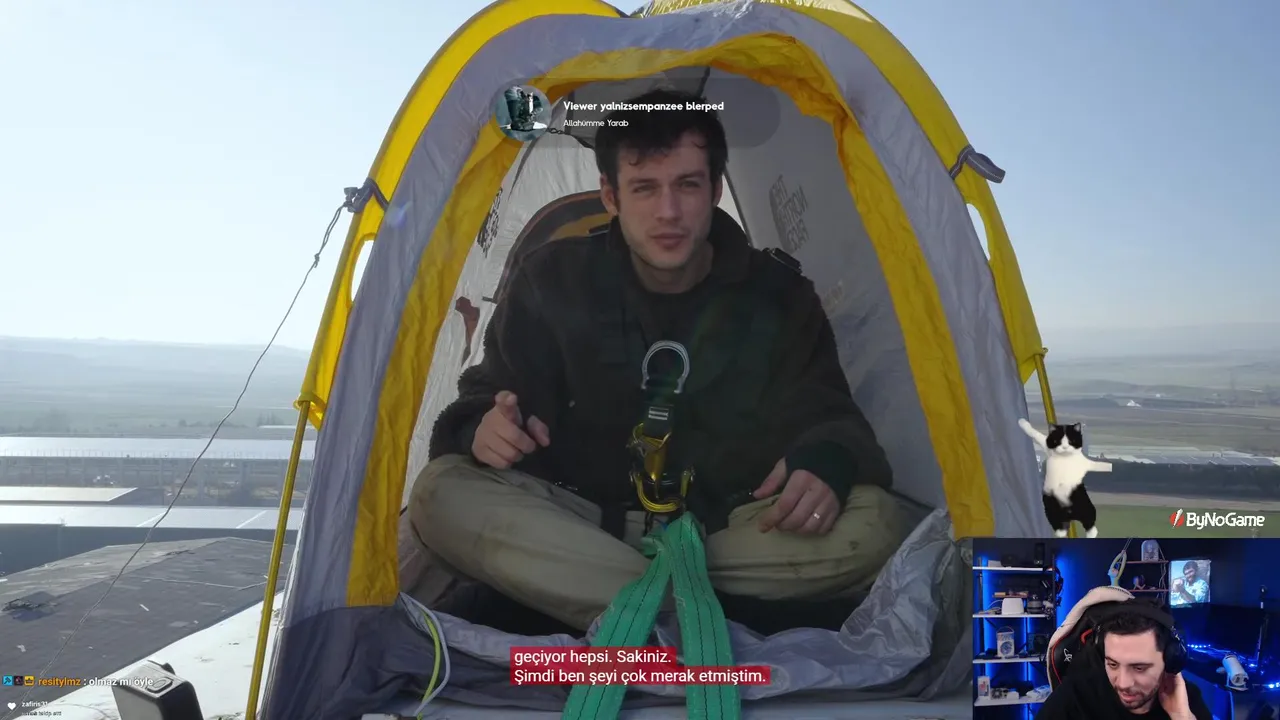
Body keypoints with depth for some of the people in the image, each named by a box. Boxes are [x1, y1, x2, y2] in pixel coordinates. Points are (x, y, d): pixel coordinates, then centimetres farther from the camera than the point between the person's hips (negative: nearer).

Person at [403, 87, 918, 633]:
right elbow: (482, 403, 0)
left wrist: (826, 464, -27)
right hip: (584, 517, 0)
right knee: (443, 496, -26)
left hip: (734, 527, 1)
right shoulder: (552, 281, -4)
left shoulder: (776, 295, -3)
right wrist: (485, 428, -26)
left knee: (879, 525, -27)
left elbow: (828, 420, -2)